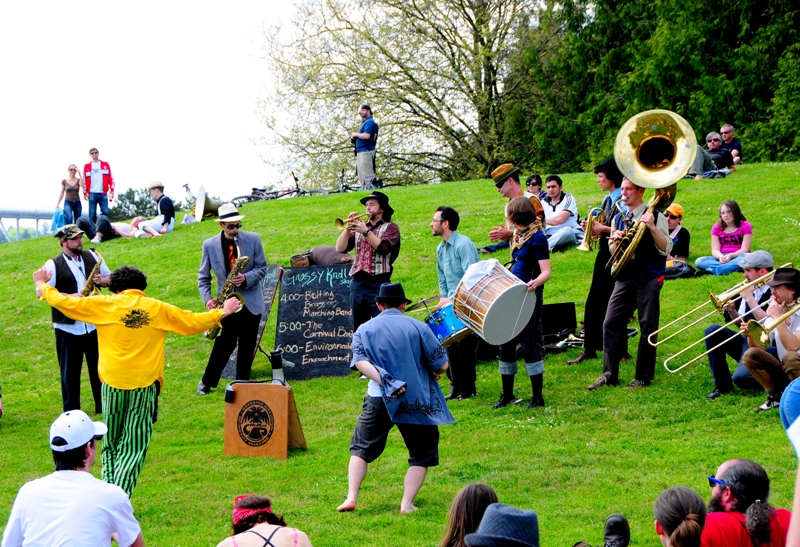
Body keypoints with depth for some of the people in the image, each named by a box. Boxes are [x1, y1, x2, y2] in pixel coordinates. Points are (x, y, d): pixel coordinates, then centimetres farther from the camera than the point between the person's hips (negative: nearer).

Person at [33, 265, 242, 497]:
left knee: (111, 445, 16)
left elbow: (67, 303, 2)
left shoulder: (106, 305, 0)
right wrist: (223, 312, 29)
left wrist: (42, 286, 19)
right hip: (145, 385, 0)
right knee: (134, 448, 2)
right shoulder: (158, 309, 4)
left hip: (113, 384, 0)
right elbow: (193, 322, 13)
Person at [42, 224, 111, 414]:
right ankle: (72, 411, 11)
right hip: (68, 327, -4)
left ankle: (103, 405, 23)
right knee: (69, 371, 4)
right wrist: (69, 297, -23)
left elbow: (110, 277, 16)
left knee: (99, 367, 11)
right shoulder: (53, 265, -6)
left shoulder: (93, 257, 8)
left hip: (95, 324, 4)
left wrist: (102, 280, -8)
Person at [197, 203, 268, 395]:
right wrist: (207, 298, -11)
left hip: (251, 301, 1)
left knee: (247, 346, 5)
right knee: (225, 343, -4)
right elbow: (203, 276, 5)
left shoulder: (252, 239, -5)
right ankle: (207, 382, 7)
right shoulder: (210, 245, -4)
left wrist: (246, 278, -20)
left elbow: (262, 268, -1)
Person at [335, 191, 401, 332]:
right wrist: (347, 228, -3)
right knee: (358, 328, 6)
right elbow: (340, 248, 9)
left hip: (378, 283, -5)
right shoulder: (359, 228, 20)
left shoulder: (390, 227, 7)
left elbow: (384, 247, -12)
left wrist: (366, 232, -15)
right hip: (357, 282, 5)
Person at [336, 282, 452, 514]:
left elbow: (360, 361, -11)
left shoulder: (365, 329, 6)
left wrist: (385, 382, -16)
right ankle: (407, 504, -2)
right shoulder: (418, 327, 0)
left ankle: (351, 498, 2)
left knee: (360, 449, 16)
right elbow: (441, 365, -1)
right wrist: (434, 373, 20)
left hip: (378, 399, 1)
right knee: (421, 455, 12)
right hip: (416, 401, -1)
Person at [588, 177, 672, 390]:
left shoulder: (654, 216, -3)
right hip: (625, 278, 5)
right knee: (611, 323, -1)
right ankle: (609, 374, 4)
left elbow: (665, 249, -12)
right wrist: (616, 240, -5)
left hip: (648, 279, -5)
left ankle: (643, 377, 6)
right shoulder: (619, 219, 14)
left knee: (647, 328, -1)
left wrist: (652, 227, -24)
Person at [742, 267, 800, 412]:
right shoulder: (776, 310, 4)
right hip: (784, 373, 6)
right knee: (750, 356, -13)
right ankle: (775, 397, -1)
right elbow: (760, 347, 1)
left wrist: (777, 317, -24)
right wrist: (751, 336, -21)